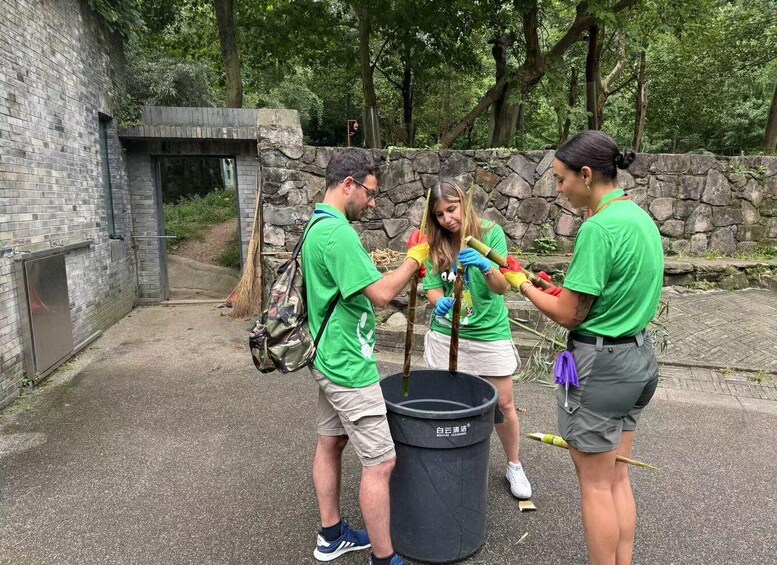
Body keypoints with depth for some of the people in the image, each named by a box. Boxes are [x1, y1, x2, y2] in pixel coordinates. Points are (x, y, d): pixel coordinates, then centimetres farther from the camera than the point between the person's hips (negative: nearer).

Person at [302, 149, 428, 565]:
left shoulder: (318, 225, 10)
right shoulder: (337, 231, -22)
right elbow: (381, 294, -24)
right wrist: (414, 259, -11)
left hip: (329, 359, 11)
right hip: (348, 367, -11)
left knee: (330, 444, 20)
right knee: (380, 463, 0)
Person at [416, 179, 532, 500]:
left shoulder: (491, 234, -10)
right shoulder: (437, 245, -1)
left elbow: (502, 287, -18)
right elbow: (433, 289, -5)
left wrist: (485, 265, -39)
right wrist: (440, 302, -28)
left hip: (489, 333, -2)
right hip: (447, 335, 2)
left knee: (503, 404, 7)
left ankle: (514, 466, 30)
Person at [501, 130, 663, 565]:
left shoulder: (600, 227, -21)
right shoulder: (641, 217, 7)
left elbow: (568, 315, -18)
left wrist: (523, 284, -3)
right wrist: (571, 291, 10)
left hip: (601, 365, -9)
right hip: (641, 357, 9)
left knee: (596, 485, 8)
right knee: (618, 477, 20)